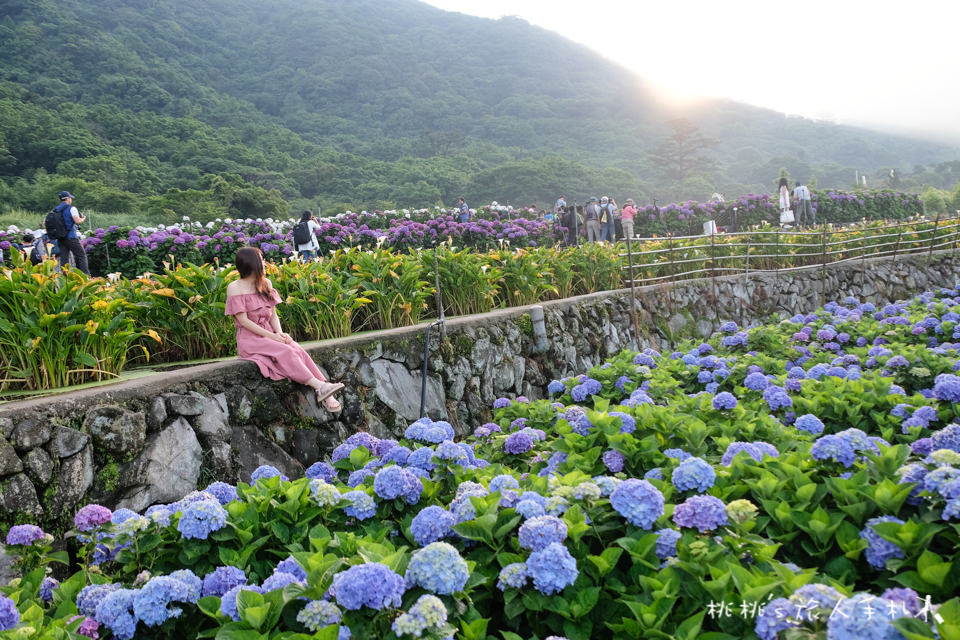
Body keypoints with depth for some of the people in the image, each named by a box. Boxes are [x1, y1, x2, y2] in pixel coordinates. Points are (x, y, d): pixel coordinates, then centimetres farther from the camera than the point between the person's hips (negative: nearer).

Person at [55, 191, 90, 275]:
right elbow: (78, 221, -16)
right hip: (71, 237, -6)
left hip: (60, 238, 6)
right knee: (81, 256, -1)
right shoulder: (71, 208, -7)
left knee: (64, 258, 5)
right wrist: (83, 218, 2)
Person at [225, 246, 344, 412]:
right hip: (249, 338, -5)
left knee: (297, 350, -24)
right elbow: (243, 321, -12)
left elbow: (273, 314, 12)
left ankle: (325, 396, -34)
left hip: (270, 334, 5)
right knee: (285, 351, -31)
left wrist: (279, 333, -9)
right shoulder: (235, 288, -7)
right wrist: (272, 336, -17)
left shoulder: (265, 284, 12)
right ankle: (319, 386, -38)